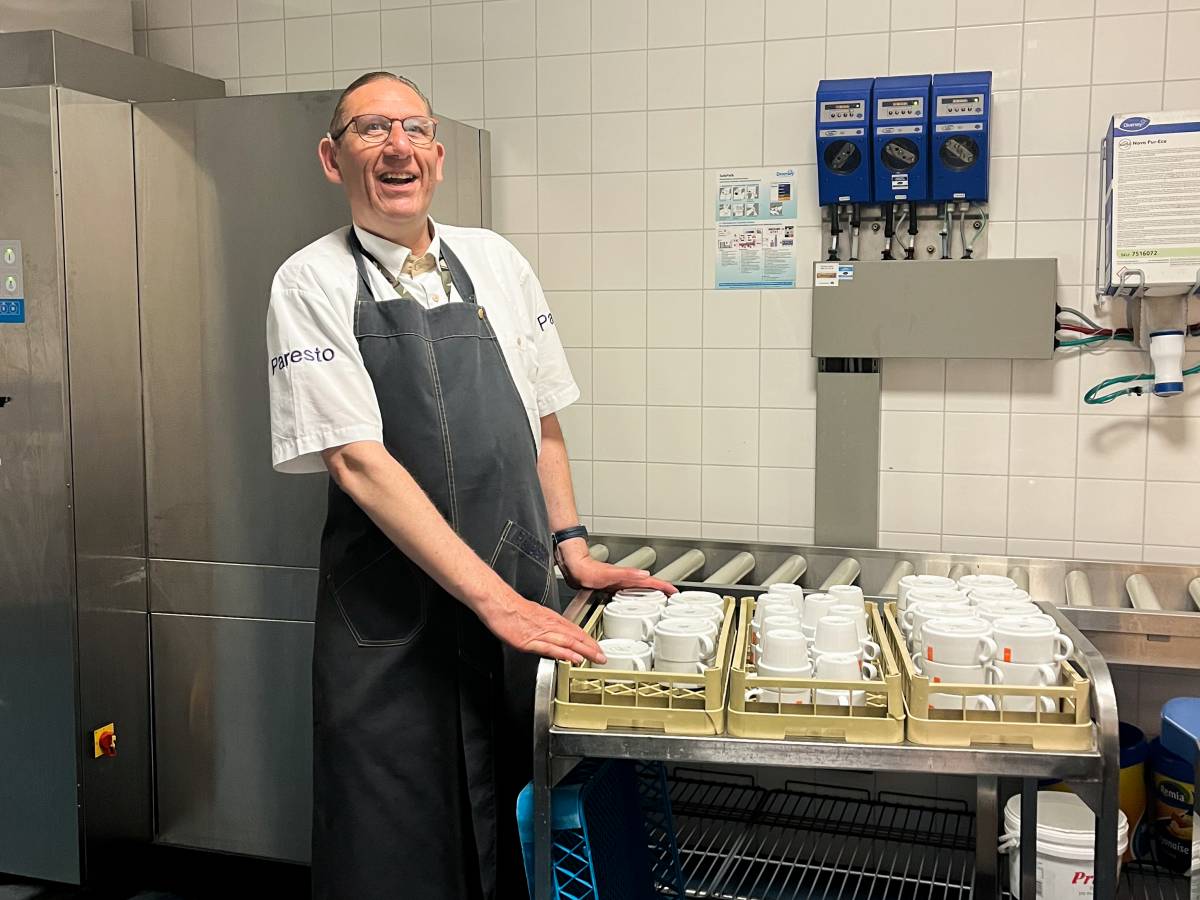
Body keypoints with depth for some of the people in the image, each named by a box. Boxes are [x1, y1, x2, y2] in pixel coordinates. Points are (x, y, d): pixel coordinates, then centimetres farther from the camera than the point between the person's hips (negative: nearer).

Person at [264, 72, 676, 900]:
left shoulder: (497, 264, 6)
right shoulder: (313, 284, -6)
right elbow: (357, 461, -14)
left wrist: (570, 546, 5)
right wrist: (494, 598, -19)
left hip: (522, 598, 4)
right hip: (392, 623, -3)